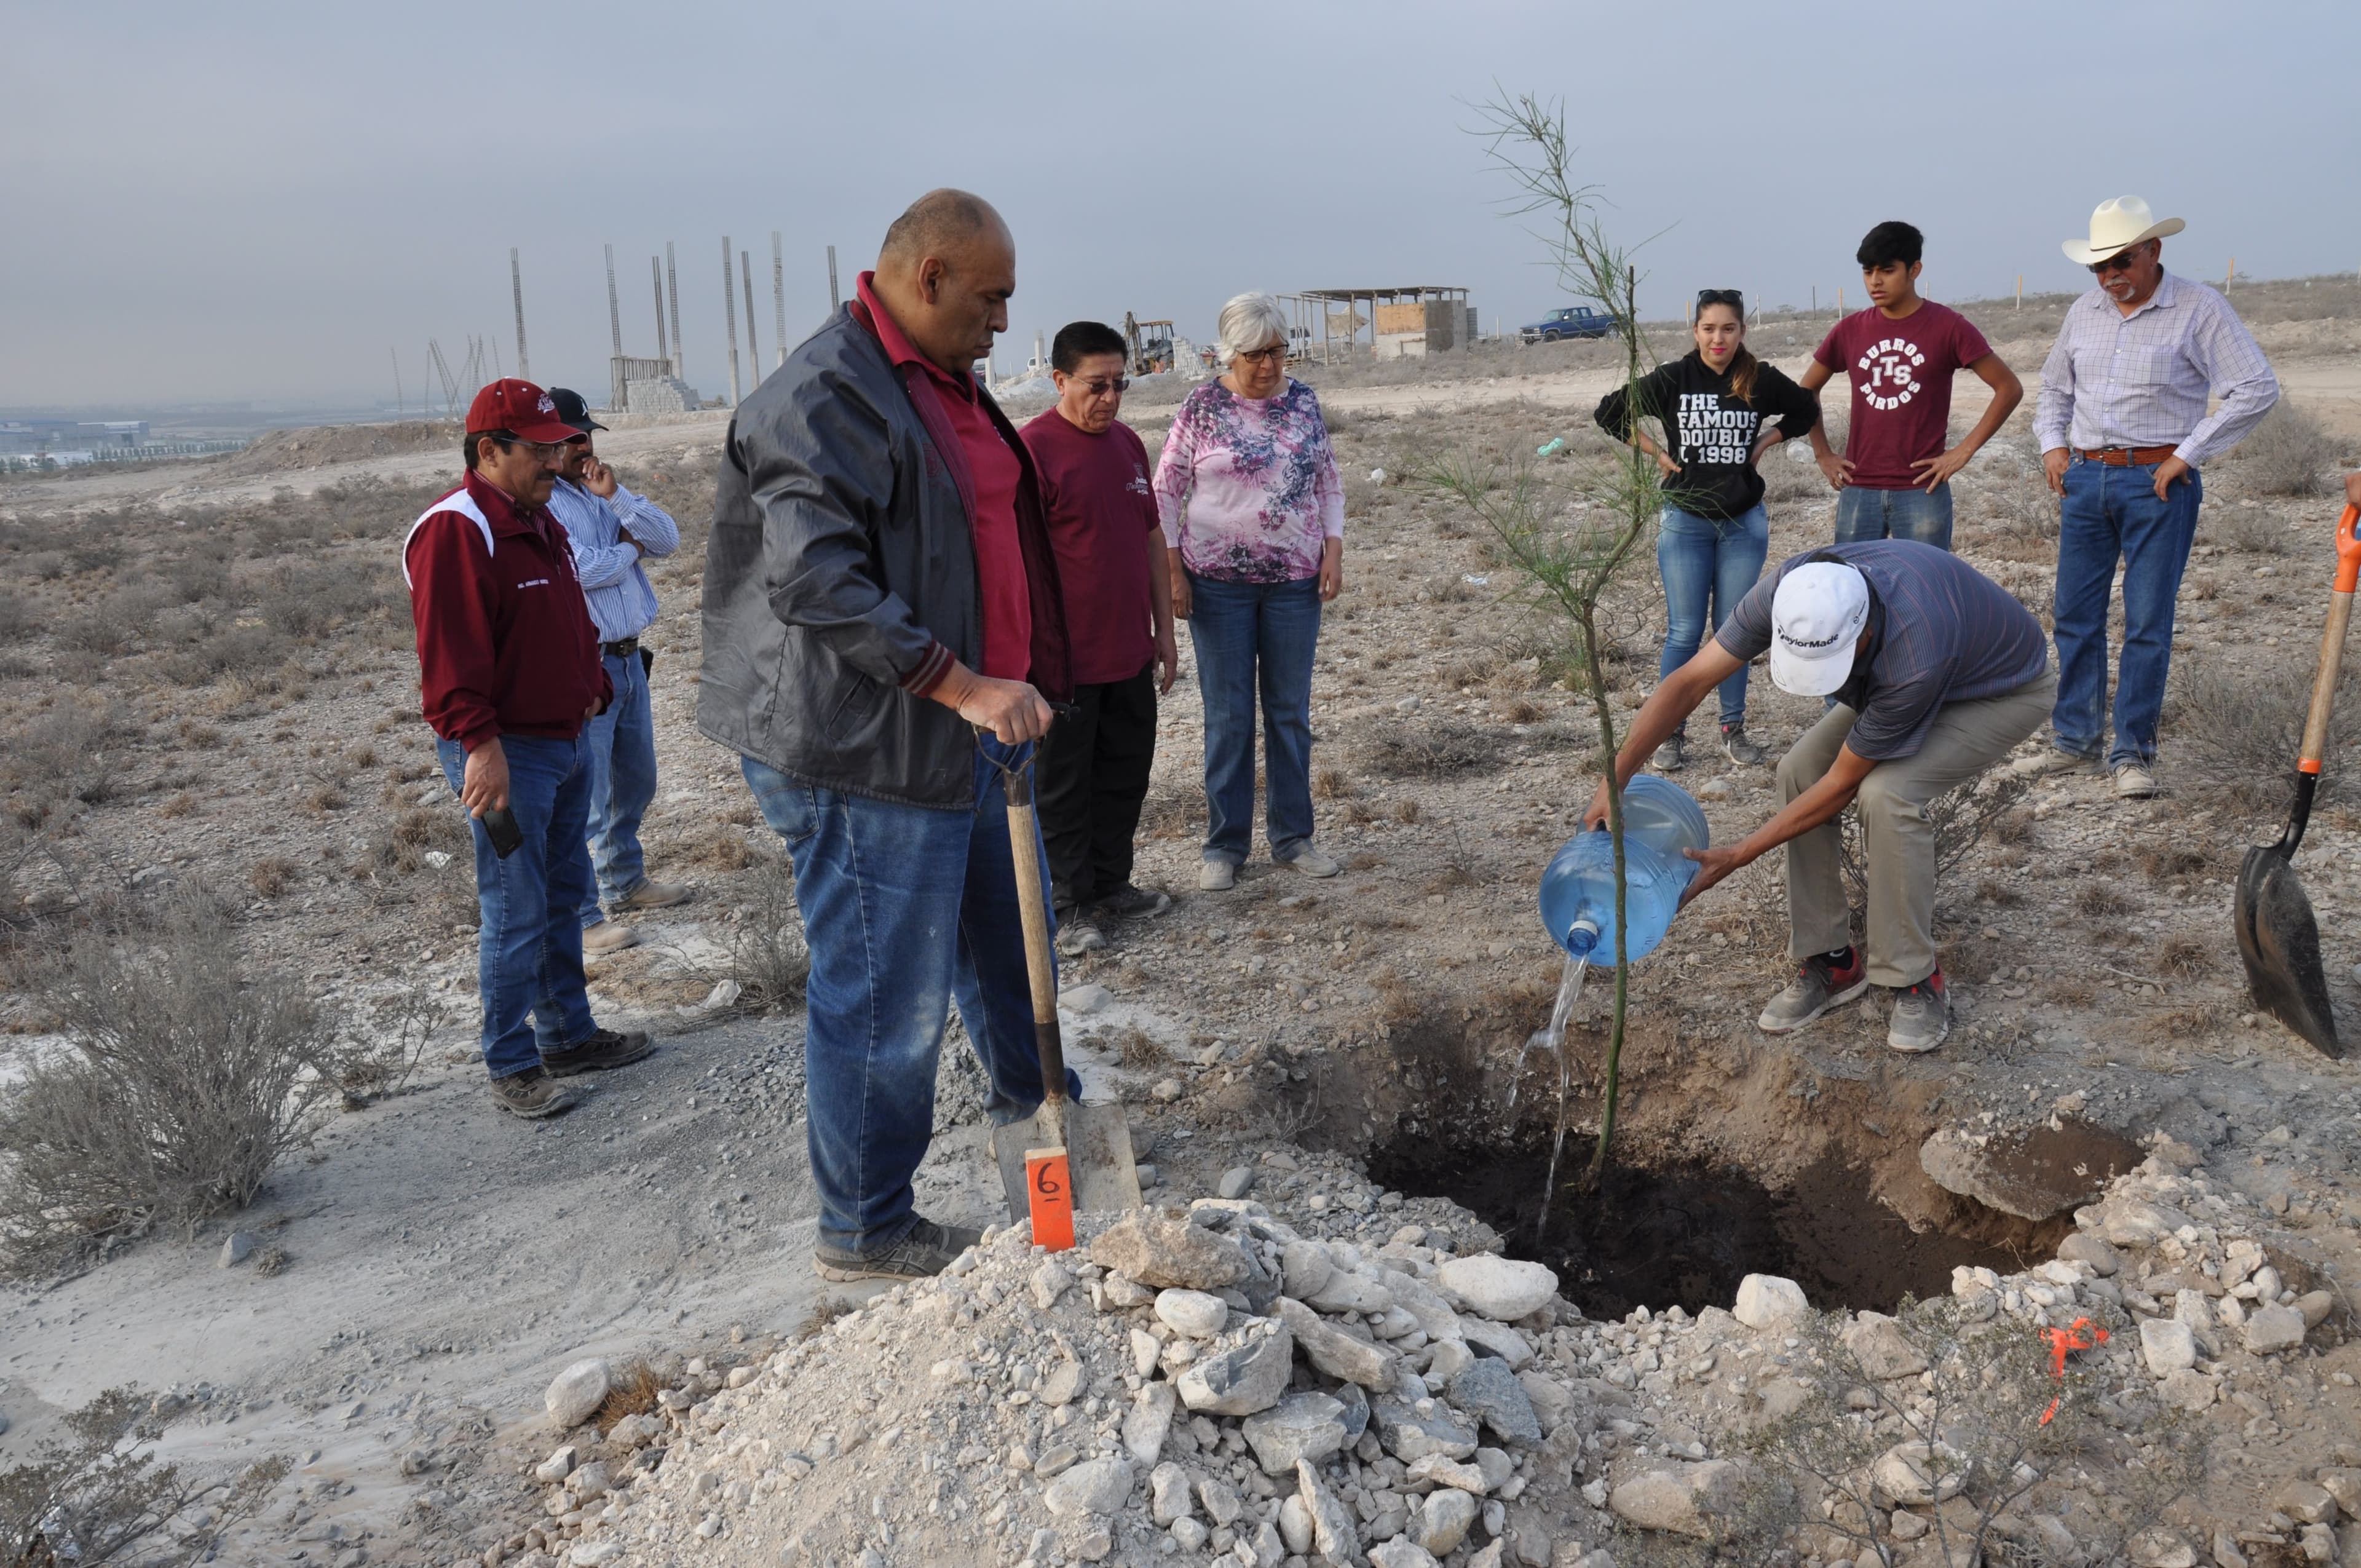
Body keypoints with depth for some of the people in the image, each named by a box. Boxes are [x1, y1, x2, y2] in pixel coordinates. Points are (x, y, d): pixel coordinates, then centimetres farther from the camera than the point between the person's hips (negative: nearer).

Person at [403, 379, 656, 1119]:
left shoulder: (539, 521, 15)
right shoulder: (455, 531, -17)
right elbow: (450, 651, -25)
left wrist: (593, 687, 21)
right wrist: (480, 743, -30)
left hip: (567, 742, 10)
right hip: (505, 754, -10)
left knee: (565, 897, 17)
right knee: (516, 915, -3)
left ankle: (569, 1036, 30)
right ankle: (511, 1066, 8)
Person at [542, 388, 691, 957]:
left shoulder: (604, 493, 12)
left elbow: (667, 539, 3)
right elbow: (577, 569, -25)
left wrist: (616, 496, -12)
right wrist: (627, 547, -5)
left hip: (629, 659, 9)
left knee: (635, 782, 21)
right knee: (585, 798, -4)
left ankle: (624, 883, 39)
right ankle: (578, 917, 5)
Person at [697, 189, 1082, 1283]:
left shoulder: (940, 384, 15)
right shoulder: (825, 395, -18)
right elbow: (816, 583, -28)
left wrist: (1014, 686, 28)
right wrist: (961, 685, -30)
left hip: (962, 729, 10)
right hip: (864, 752, -10)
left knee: (1007, 930, 26)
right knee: (887, 996, -1)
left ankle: (1028, 1099, 50)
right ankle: (864, 1230, 16)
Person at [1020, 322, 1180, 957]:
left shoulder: (1128, 443, 10)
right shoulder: (1033, 449, -13)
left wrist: (1164, 630, 16)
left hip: (1131, 655, 7)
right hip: (1066, 660, -7)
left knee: (1126, 774, 16)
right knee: (1063, 787, 5)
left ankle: (1111, 884, 31)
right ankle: (1068, 905, 16)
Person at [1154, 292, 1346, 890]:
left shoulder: (1303, 402, 5)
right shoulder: (1202, 406, -5)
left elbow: (1329, 480, 11)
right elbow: (1167, 488, -2)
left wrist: (1333, 550, 1)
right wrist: (1172, 569, -7)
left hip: (1295, 581, 3)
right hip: (1219, 581, -3)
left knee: (1291, 711, 9)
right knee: (1227, 715, 3)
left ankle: (1293, 836, 21)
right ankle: (1224, 843, 14)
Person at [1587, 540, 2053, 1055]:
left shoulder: (1915, 662, -43)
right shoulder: (1792, 592, -29)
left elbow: (1842, 784, -30)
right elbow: (1690, 681, -23)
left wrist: (1737, 857, -25)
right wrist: (1614, 778, -30)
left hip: (2005, 690, -6)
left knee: (1887, 792, -29)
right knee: (1800, 769, -11)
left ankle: (1916, 979, -11)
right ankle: (1830, 960, 2)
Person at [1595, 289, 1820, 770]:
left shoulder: (1762, 381, 0)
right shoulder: (1672, 379, -5)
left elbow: (1807, 411, 17)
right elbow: (1610, 412, 0)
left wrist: (1766, 441, 3)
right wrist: (1656, 452, -4)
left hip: (1744, 522, 2)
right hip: (1686, 520, -2)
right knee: (1685, 631, -1)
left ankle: (1733, 729, 18)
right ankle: (1672, 734, 7)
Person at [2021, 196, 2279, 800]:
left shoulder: (2199, 309, -6)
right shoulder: (2084, 312, 10)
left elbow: (2257, 388, -10)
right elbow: (2053, 388, 25)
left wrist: (2188, 454, -13)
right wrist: (2052, 444, 9)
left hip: (2158, 483, -5)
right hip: (2085, 480, 5)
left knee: (2148, 624, -2)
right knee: (2075, 617, 8)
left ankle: (2132, 751, 6)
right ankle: (2076, 740, 19)